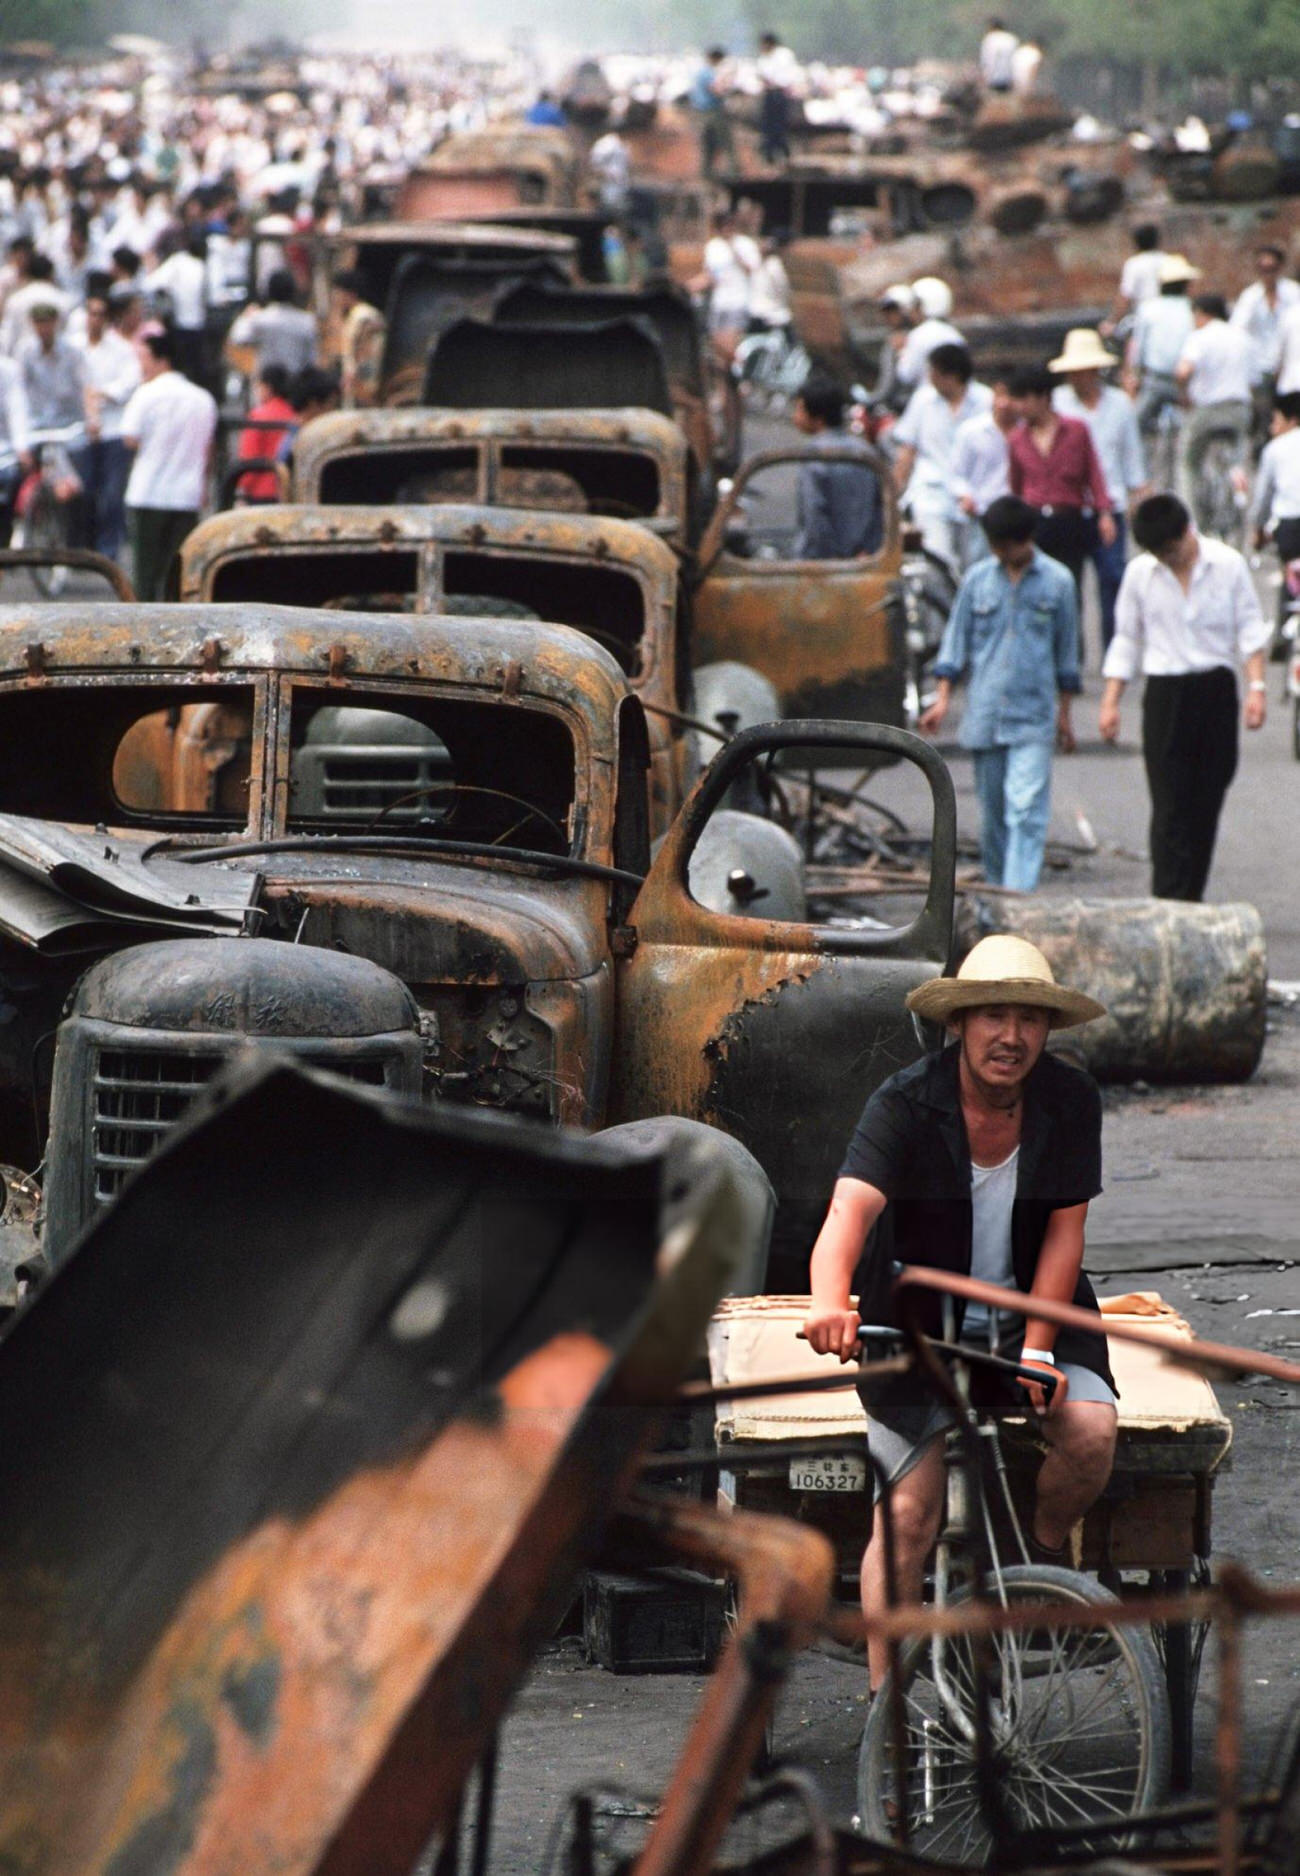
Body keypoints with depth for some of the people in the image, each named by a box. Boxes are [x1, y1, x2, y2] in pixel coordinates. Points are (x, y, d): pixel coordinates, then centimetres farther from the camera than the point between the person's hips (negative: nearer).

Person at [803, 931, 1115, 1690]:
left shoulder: (1071, 1101, -7)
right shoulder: (906, 1105, -17)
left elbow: (1063, 1233, -5)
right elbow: (851, 1209, -33)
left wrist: (1036, 1348, -16)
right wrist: (830, 1303, -53)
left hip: (1032, 1317, 2)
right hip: (920, 1327, -2)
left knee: (1091, 1430, -27)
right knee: (910, 1514, -13)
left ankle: (1046, 1545, 5)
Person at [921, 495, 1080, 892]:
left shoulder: (1057, 582, 2)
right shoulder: (978, 579, 6)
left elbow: (1066, 651, 9)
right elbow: (957, 638, 11)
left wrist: (1064, 713, 11)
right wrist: (942, 698, 3)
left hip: (1033, 718, -2)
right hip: (984, 714, 2)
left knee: (1026, 809, -12)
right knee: (992, 811, 9)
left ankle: (1018, 892, -17)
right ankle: (996, 886, 21)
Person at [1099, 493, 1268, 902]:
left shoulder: (1228, 565, 0)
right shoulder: (1140, 573, 2)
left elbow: (1249, 629, 2)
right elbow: (1126, 639, 10)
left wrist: (1256, 687, -8)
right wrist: (1110, 702, 5)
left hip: (1216, 690, 1)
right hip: (1165, 694, -1)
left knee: (1206, 806, 5)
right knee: (1170, 808, -9)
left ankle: (1190, 901, 15)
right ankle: (1168, 902, -12)